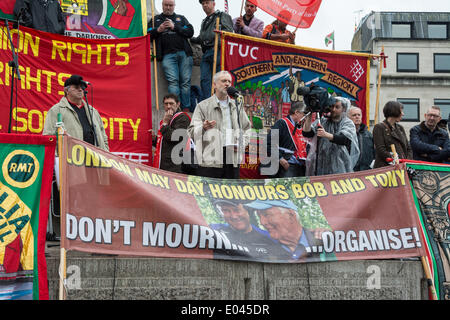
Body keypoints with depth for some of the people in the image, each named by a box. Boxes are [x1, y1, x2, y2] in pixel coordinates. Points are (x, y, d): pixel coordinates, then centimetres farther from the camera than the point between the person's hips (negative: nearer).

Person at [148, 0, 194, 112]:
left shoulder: (181, 18, 23)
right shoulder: (155, 19, 23)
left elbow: (190, 32, 9)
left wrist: (174, 27, -2)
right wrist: (158, 30, -3)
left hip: (184, 53, 1)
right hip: (168, 55, -1)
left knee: (185, 81, -4)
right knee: (172, 81, -16)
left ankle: (186, 109, -1)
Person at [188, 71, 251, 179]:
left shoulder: (236, 106, 18)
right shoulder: (203, 106, 4)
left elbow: (246, 128, 24)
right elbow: (192, 131, -4)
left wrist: (242, 144, 6)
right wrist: (204, 127, -26)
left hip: (233, 158, 4)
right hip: (210, 160, -4)